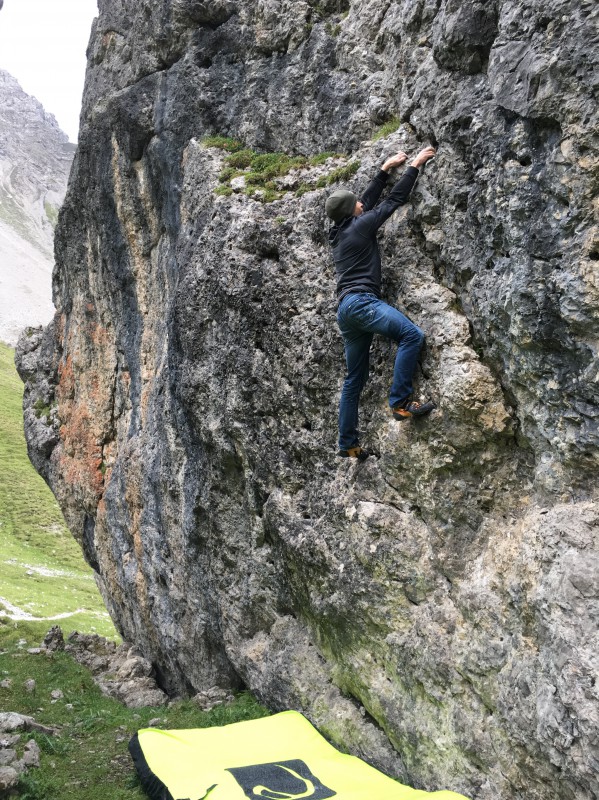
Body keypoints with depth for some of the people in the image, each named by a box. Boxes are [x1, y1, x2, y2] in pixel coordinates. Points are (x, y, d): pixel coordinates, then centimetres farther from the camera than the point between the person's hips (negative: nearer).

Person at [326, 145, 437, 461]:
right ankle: (400, 402, -26)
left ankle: (348, 444, 13)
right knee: (411, 335, -21)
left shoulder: (339, 233, 24)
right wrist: (415, 166, 15)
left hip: (346, 309, 9)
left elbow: (370, 200, 35)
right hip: (360, 301, -9)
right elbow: (394, 200, 6)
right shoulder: (359, 226, 1)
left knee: (354, 379, 11)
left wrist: (385, 170, 39)